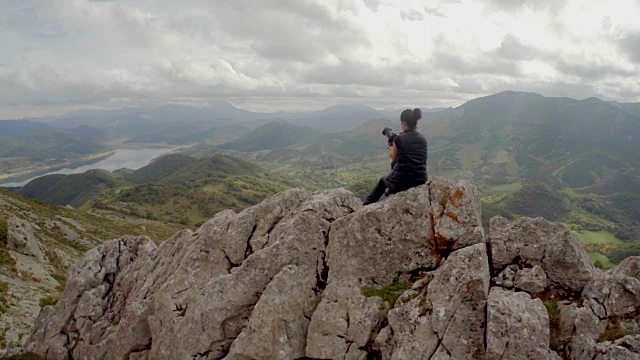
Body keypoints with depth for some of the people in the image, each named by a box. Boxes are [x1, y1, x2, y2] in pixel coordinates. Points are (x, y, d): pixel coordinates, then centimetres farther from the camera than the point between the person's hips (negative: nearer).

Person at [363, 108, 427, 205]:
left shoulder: (399, 139, -10)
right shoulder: (423, 139, 5)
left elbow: (394, 158, 4)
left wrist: (391, 145, 18)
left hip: (402, 182, -5)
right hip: (421, 182, 5)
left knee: (383, 180, 30)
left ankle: (366, 206, 38)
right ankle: (390, 191, 56)